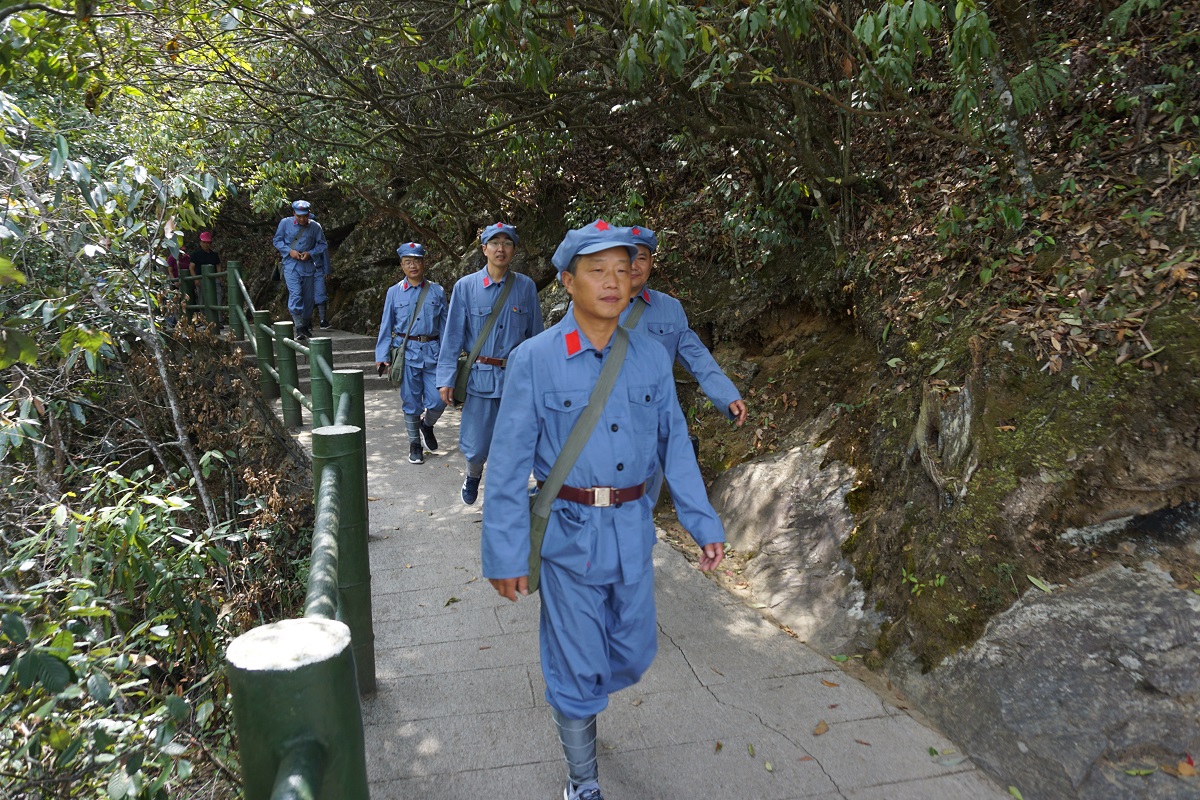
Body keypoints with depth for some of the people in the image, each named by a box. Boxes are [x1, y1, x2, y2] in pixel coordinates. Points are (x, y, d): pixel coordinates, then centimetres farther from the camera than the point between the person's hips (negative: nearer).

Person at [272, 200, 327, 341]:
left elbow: (322, 245, 7)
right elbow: (277, 240, 6)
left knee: (308, 296, 8)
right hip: (291, 264, -2)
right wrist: (289, 251, -11)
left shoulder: (315, 227, -1)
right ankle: (299, 329, -20)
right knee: (295, 293, -17)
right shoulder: (285, 223, -2)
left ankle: (307, 325, 28)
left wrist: (310, 253, -9)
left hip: (308, 265, 2)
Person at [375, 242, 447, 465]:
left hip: (432, 352, 1)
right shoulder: (394, 293, 3)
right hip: (406, 352, 0)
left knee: (438, 400, -3)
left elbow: (445, 324, 8)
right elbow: (386, 326, 6)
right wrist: (382, 356, 2)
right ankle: (415, 444, 22)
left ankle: (427, 425, 30)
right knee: (411, 402, 6)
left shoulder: (437, 292, 4)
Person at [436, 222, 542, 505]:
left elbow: (535, 334, 7)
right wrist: (446, 378, -4)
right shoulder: (466, 286, -1)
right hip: (480, 377, -1)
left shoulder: (526, 286, 1)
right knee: (476, 444, 6)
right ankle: (473, 475, 39)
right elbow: (452, 335, 0)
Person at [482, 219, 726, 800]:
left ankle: (578, 699, 52)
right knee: (576, 665, 10)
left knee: (634, 653, 17)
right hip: (568, 533, -3)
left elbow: (675, 444, 6)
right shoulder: (534, 360, -11)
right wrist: (504, 554, -7)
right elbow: (509, 465, -8)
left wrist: (703, 523, 4)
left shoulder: (651, 358, 0)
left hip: (633, 531, 4)